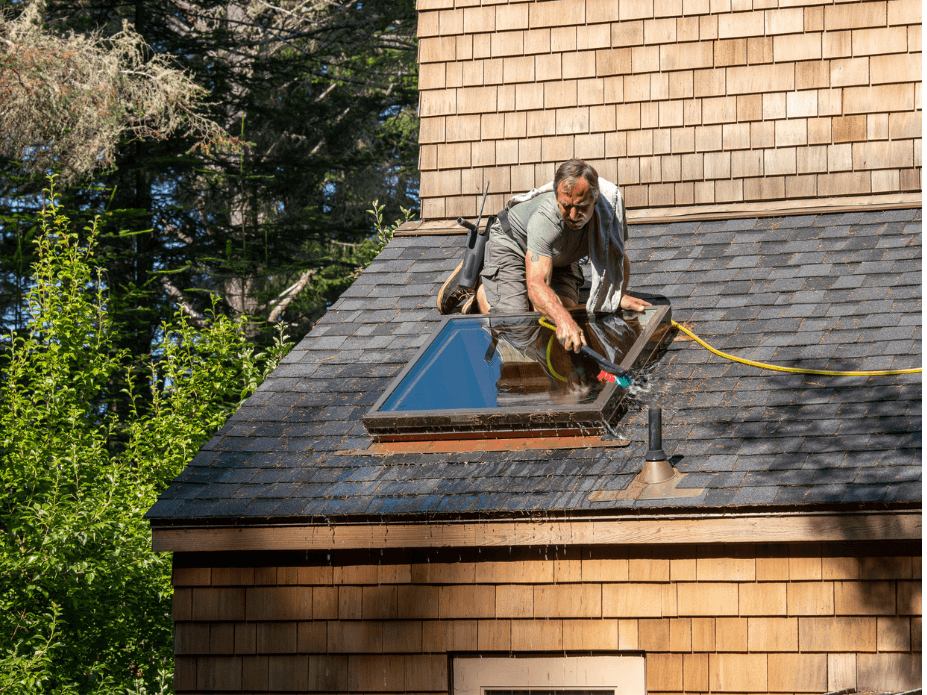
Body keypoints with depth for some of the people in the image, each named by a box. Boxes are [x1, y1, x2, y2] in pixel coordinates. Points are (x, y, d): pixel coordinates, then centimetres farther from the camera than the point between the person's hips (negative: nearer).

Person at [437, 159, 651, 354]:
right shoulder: (545, 219, -44)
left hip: (560, 258, 5)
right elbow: (536, 284, -50)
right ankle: (474, 282, 13)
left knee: (565, 306, -16)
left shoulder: (610, 208, -30)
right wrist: (563, 320, -67)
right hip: (512, 245, -5)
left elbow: (618, 258, -11)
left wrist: (621, 296, -27)